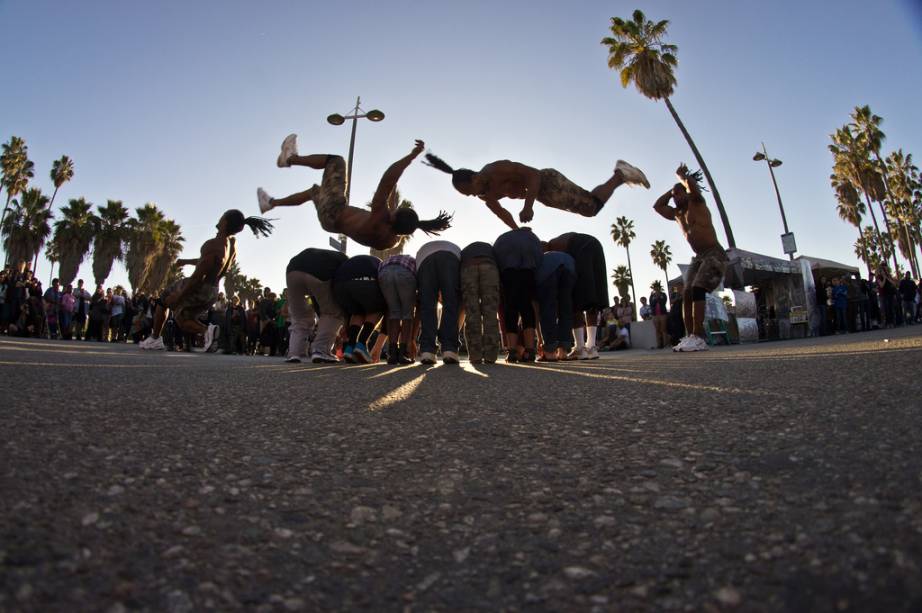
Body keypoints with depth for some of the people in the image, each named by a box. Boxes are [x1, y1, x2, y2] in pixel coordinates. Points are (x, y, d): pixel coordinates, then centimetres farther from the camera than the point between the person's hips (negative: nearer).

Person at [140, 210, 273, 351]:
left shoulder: (212, 245, -26)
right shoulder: (233, 242, -1)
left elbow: (198, 277, -25)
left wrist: (178, 297, -16)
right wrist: (187, 261, 26)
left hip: (197, 289, -7)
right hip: (212, 294, 7)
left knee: (164, 300, 23)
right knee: (182, 320, 22)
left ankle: (155, 339, 22)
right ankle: (207, 330, -5)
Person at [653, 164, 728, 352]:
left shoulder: (697, 202, 0)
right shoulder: (677, 214, 19)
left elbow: (691, 183, -18)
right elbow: (657, 206, 26)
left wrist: (681, 176, 3)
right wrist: (673, 189, 21)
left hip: (715, 254, -8)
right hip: (698, 257, 8)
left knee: (697, 289, -24)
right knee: (687, 293, -7)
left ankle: (698, 338, -29)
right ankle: (690, 336, -11)